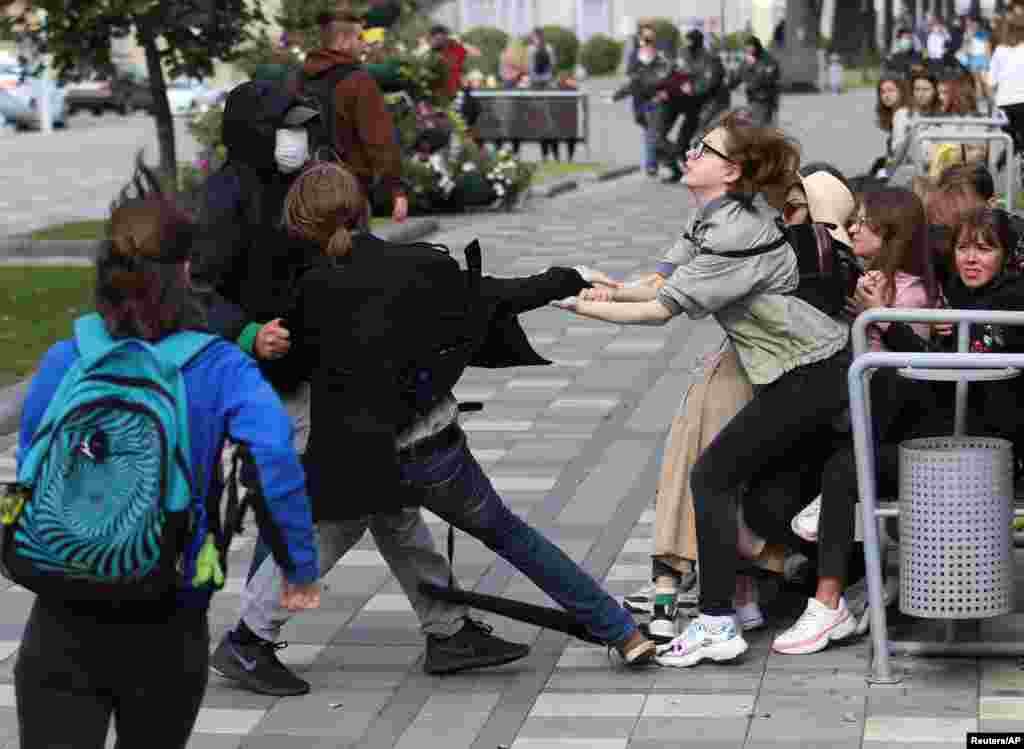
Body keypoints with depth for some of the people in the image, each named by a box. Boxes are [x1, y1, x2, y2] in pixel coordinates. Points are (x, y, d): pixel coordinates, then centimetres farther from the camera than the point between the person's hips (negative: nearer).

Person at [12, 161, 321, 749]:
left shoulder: (63, 362, -2)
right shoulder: (220, 370, -8)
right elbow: (273, 454, -23)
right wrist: (301, 568, -15)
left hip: (63, 627, 0)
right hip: (166, 630, 0)